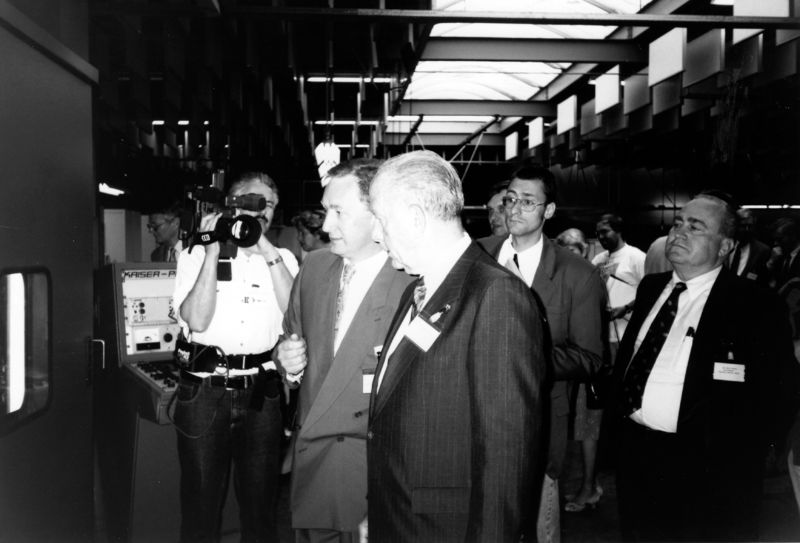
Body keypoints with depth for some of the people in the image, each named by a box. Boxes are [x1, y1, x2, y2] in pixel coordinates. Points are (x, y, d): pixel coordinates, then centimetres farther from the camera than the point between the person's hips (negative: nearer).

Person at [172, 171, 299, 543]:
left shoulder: (282, 259, 9)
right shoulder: (195, 255, 3)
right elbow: (197, 320, -11)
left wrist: (268, 252, -11)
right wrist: (213, 251, -12)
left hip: (261, 391, 2)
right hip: (204, 387, -1)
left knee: (261, 500, 12)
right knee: (201, 500, 9)